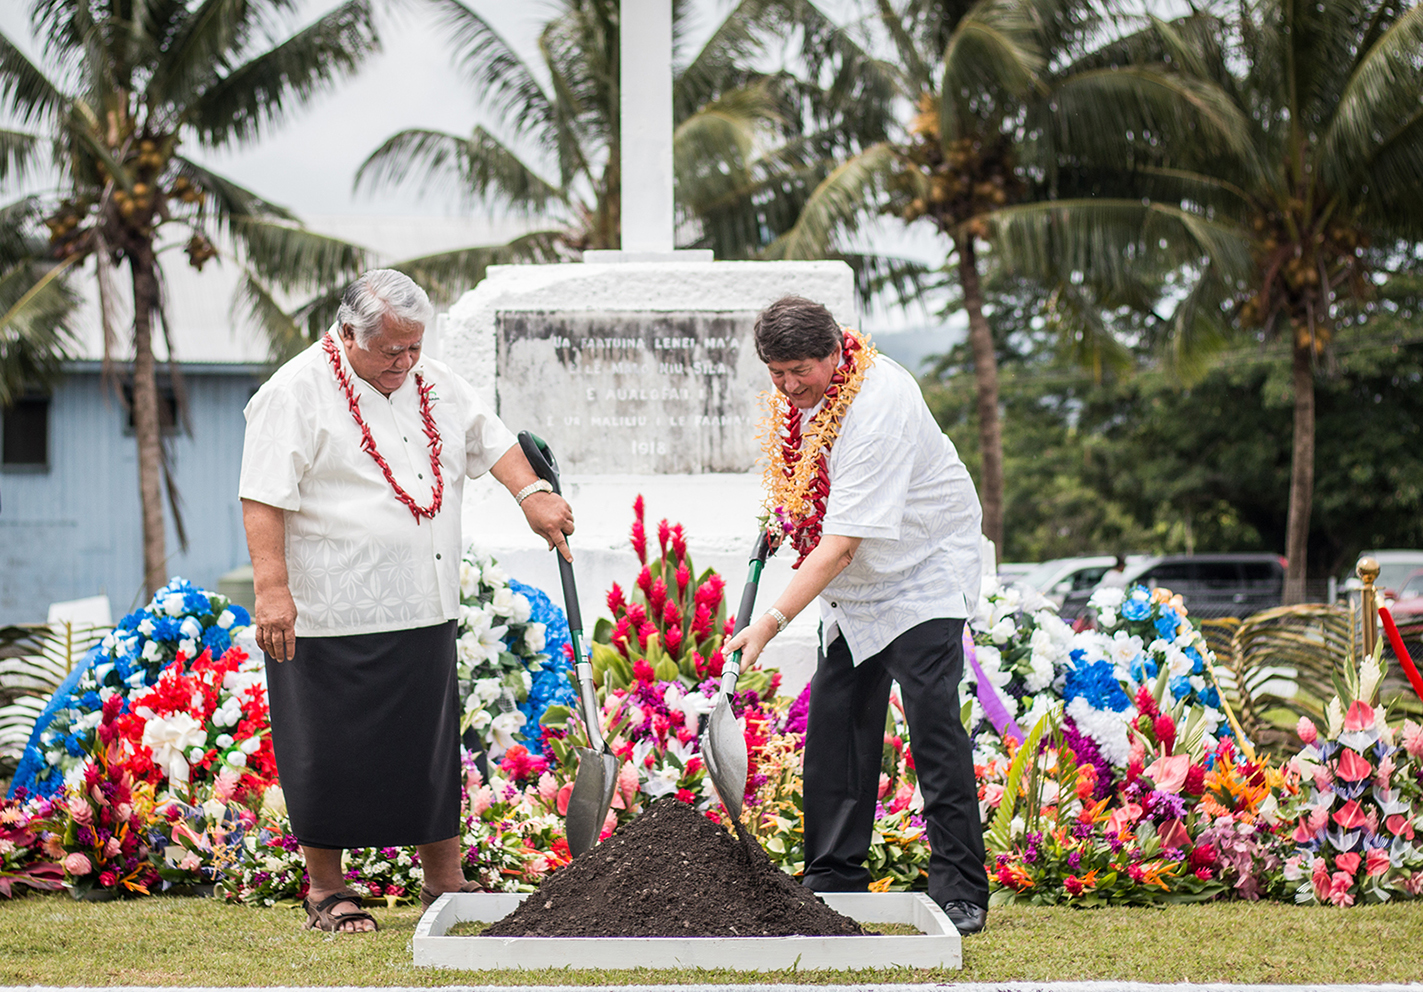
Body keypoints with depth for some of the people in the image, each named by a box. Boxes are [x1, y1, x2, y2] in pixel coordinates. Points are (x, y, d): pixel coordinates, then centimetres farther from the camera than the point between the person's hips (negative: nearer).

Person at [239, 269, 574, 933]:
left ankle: (445, 886, 22)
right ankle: (326, 892, 13)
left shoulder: (433, 384, 13)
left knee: (433, 749, 12)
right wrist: (271, 588, -22)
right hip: (333, 621, -7)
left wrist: (531, 494, 4)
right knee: (332, 754, 0)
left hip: (426, 611, 7)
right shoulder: (297, 393, -9)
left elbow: (490, 440, 22)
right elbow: (263, 498, -14)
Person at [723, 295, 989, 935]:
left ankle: (960, 890, -14)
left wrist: (770, 623, -39)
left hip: (924, 569, -8)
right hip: (853, 586, 8)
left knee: (931, 714, -18)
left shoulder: (878, 408, -32)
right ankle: (834, 882, 10)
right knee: (835, 718, 2)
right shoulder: (798, 390, -7)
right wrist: (778, 510, 9)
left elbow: (841, 545, -35)